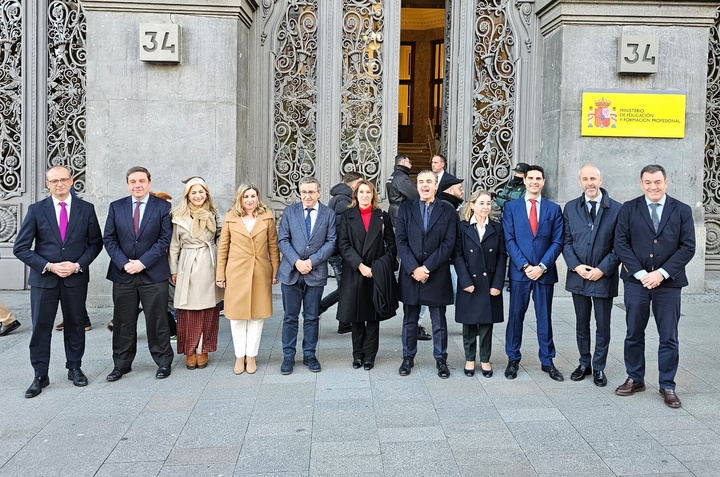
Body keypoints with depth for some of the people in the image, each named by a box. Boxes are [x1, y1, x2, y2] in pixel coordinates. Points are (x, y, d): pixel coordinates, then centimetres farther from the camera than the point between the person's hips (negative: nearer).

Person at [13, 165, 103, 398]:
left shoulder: (86, 209, 1)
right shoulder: (36, 210, -2)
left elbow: (95, 242, 6)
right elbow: (20, 248, -2)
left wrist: (78, 265, -10)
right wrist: (49, 266, -13)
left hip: (76, 278, 1)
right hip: (44, 279, -1)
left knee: (75, 325, 12)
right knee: (40, 328, 3)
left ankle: (75, 368, 27)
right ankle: (40, 376, 14)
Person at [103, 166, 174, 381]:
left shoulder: (163, 206, 0)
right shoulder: (116, 207, 8)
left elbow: (164, 239, -5)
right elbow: (109, 239, 5)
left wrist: (142, 262, -12)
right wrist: (124, 263, -9)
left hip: (153, 274, -2)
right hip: (122, 274, 3)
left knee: (157, 321, 4)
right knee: (123, 322, 8)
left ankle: (164, 362, 16)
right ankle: (121, 364, 20)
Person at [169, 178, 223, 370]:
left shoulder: (212, 215, 7)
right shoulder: (179, 217, 0)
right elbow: (174, 245, 4)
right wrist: (173, 270, 3)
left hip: (209, 266, 2)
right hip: (188, 266, -2)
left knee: (208, 310, 5)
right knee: (188, 311, 2)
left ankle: (203, 350, 16)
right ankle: (189, 351, 12)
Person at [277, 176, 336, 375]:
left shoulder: (328, 214, 3)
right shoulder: (290, 211, 4)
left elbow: (331, 242, -2)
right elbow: (282, 240, -1)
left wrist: (312, 261, -12)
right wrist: (296, 261, -14)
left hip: (316, 273, 0)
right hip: (291, 271, 0)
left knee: (312, 317, 8)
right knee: (290, 317, 6)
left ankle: (309, 354, 20)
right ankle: (288, 356, 15)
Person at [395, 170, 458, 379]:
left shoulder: (447, 211, 1)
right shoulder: (406, 208, 4)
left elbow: (448, 244, -5)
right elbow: (400, 241, -2)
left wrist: (427, 267, -12)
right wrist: (414, 268, -13)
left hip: (437, 275, -1)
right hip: (410, 273, 1)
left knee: (439, 322, 8)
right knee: (409, 321, 10)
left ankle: (441, 359, 19)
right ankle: (408, 357, 22)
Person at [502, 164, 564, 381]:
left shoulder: (553, 209, 6)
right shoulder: (511, 207, 3)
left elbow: (557, 242, 1)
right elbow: (509, 240, -3)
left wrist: (542, 266, -11)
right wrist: (525, 266, -12)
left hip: (544, 272, 1)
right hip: (519, 272, -1)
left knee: (544, 317, 8)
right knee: (515, 316, 5)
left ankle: (547, 361, 18)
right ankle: (513, 360, 16)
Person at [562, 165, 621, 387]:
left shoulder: (616, 209, -4)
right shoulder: (570, 208, 4)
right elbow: (566, 241, 3)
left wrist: (602, 269, -13)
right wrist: (576, 266, -10)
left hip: (604, 277, -2)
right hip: (578, 276, 2)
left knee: (602, 326, 7)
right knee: (581, 324, 13)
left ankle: (599, 368, 19)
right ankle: (584, 364, 27)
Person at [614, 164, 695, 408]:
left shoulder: (682, 211, 3)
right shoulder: (629, 209, 3)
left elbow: (687, 247, -2)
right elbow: (621, 243, -2)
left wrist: (661, 273, -12)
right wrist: (641, 273, -11)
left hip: (669, 283, 0)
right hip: (636, 281, 1)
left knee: (669, 338, 4)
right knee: (634, 334, 9)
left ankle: (667, 386, 16)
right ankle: (635, 379, 24)